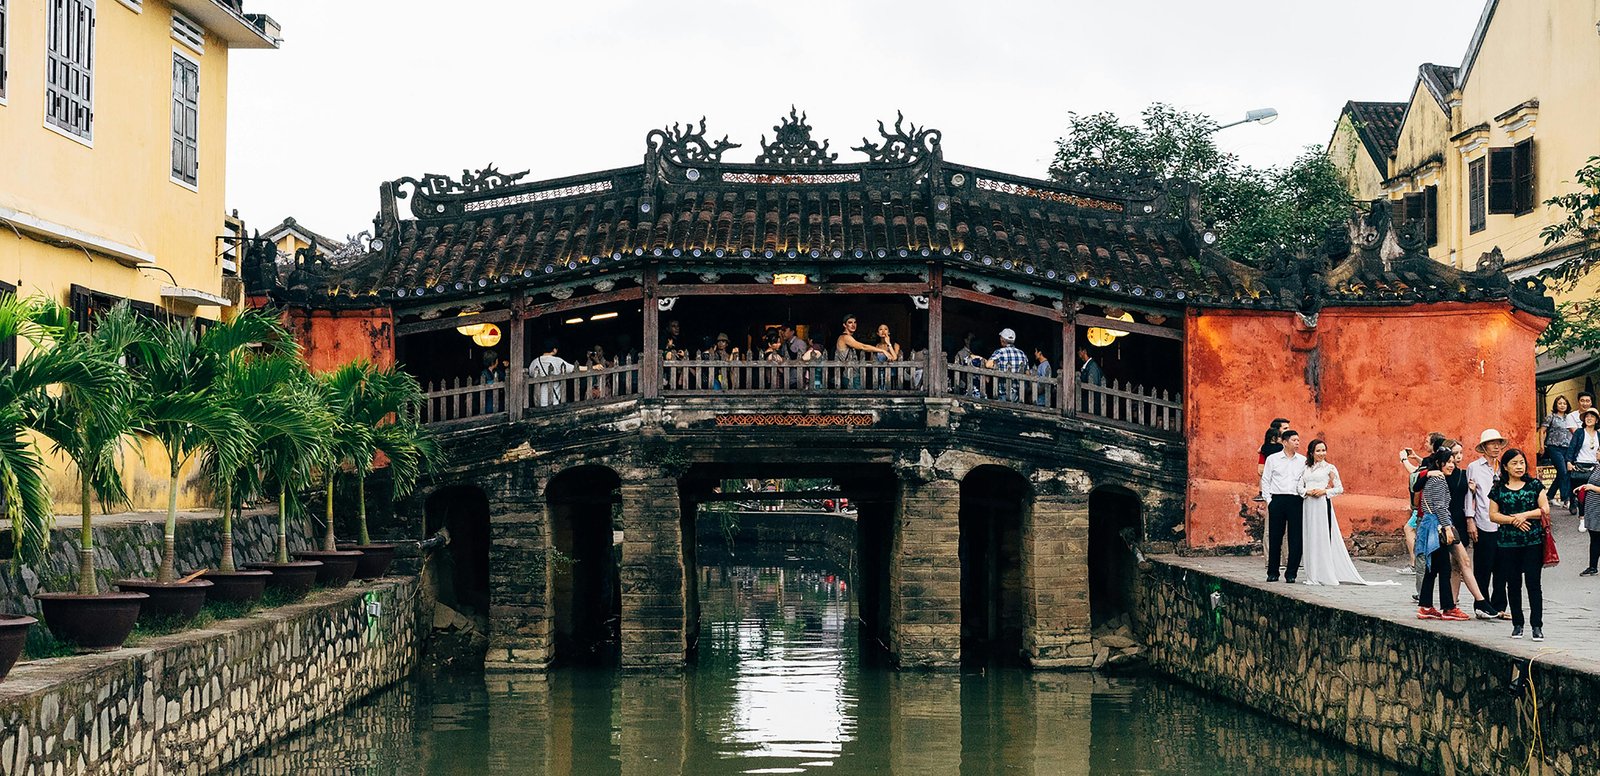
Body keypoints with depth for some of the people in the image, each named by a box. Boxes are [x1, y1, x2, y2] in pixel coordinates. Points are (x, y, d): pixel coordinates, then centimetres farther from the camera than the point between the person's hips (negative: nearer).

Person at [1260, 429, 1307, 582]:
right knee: (1275, 537, 2)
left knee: (1296, 539, -2)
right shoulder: (1273, 459, 6)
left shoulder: (1303, 461, 10)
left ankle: (1291, 573, 5)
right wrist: (1268, 499, 0)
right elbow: (1265, 480, 8)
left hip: (1296, 501, 1)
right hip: (1277, 500, -1)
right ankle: (1272, 572, 11)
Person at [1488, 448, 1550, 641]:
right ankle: (1517, 624, 16)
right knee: (1513, 584, 7)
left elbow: (1545, 509, 0)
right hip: (1508, 544, 2)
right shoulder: (1498, 489, 6)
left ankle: (1537, 625, -3)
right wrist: (1513, 520, -11)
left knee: (1533, 583, -5)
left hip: (1533, 543, -1)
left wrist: (1525, 515, -12)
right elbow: (1493, 515, 2)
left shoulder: (1534, 485, 4)